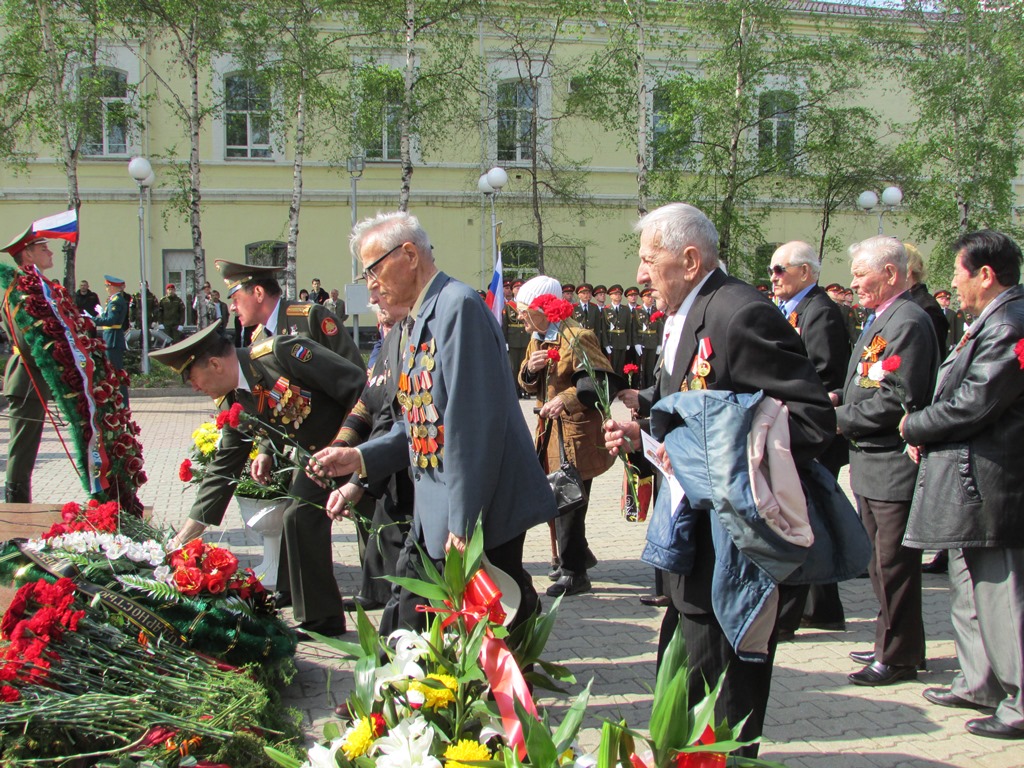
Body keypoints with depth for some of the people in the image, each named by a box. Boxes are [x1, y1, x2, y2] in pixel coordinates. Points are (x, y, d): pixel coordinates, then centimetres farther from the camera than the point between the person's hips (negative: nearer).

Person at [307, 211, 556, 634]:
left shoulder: (458, 306, -16)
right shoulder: (415, 321, 14)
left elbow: (474, 422, -22)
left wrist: (465, 522, -22)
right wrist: (361, 457, 7)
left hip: (480, 513, -9)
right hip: (433, 512, 9)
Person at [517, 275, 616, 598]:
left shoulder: (577, 338, -16)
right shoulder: (537, 339, 12)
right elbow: (527, 385, 17)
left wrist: (567, 398, -28)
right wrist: (529, 370, -5)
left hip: (576, 433, -9)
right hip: (550, 429, 9)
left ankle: (574, 572, 7)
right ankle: (578, 555, 33)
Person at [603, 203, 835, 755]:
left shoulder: (742, 315, -19)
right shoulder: (681, 319, 13)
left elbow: (813, 418, -24)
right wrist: (643, 434, 6)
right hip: (695, 548, 10)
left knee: (717, 723, 1)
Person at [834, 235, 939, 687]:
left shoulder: (907, 322, -18)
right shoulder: (880, 320, 15)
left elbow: (896, 400, -23)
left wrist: (839, 419, -15)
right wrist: (838, 398, 4)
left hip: (893, 465, -10)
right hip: (871, 463, 10)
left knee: (894, 564, -1)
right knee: (880, 562, 19)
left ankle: (899, 657, 10)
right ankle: (890, 643, 31)